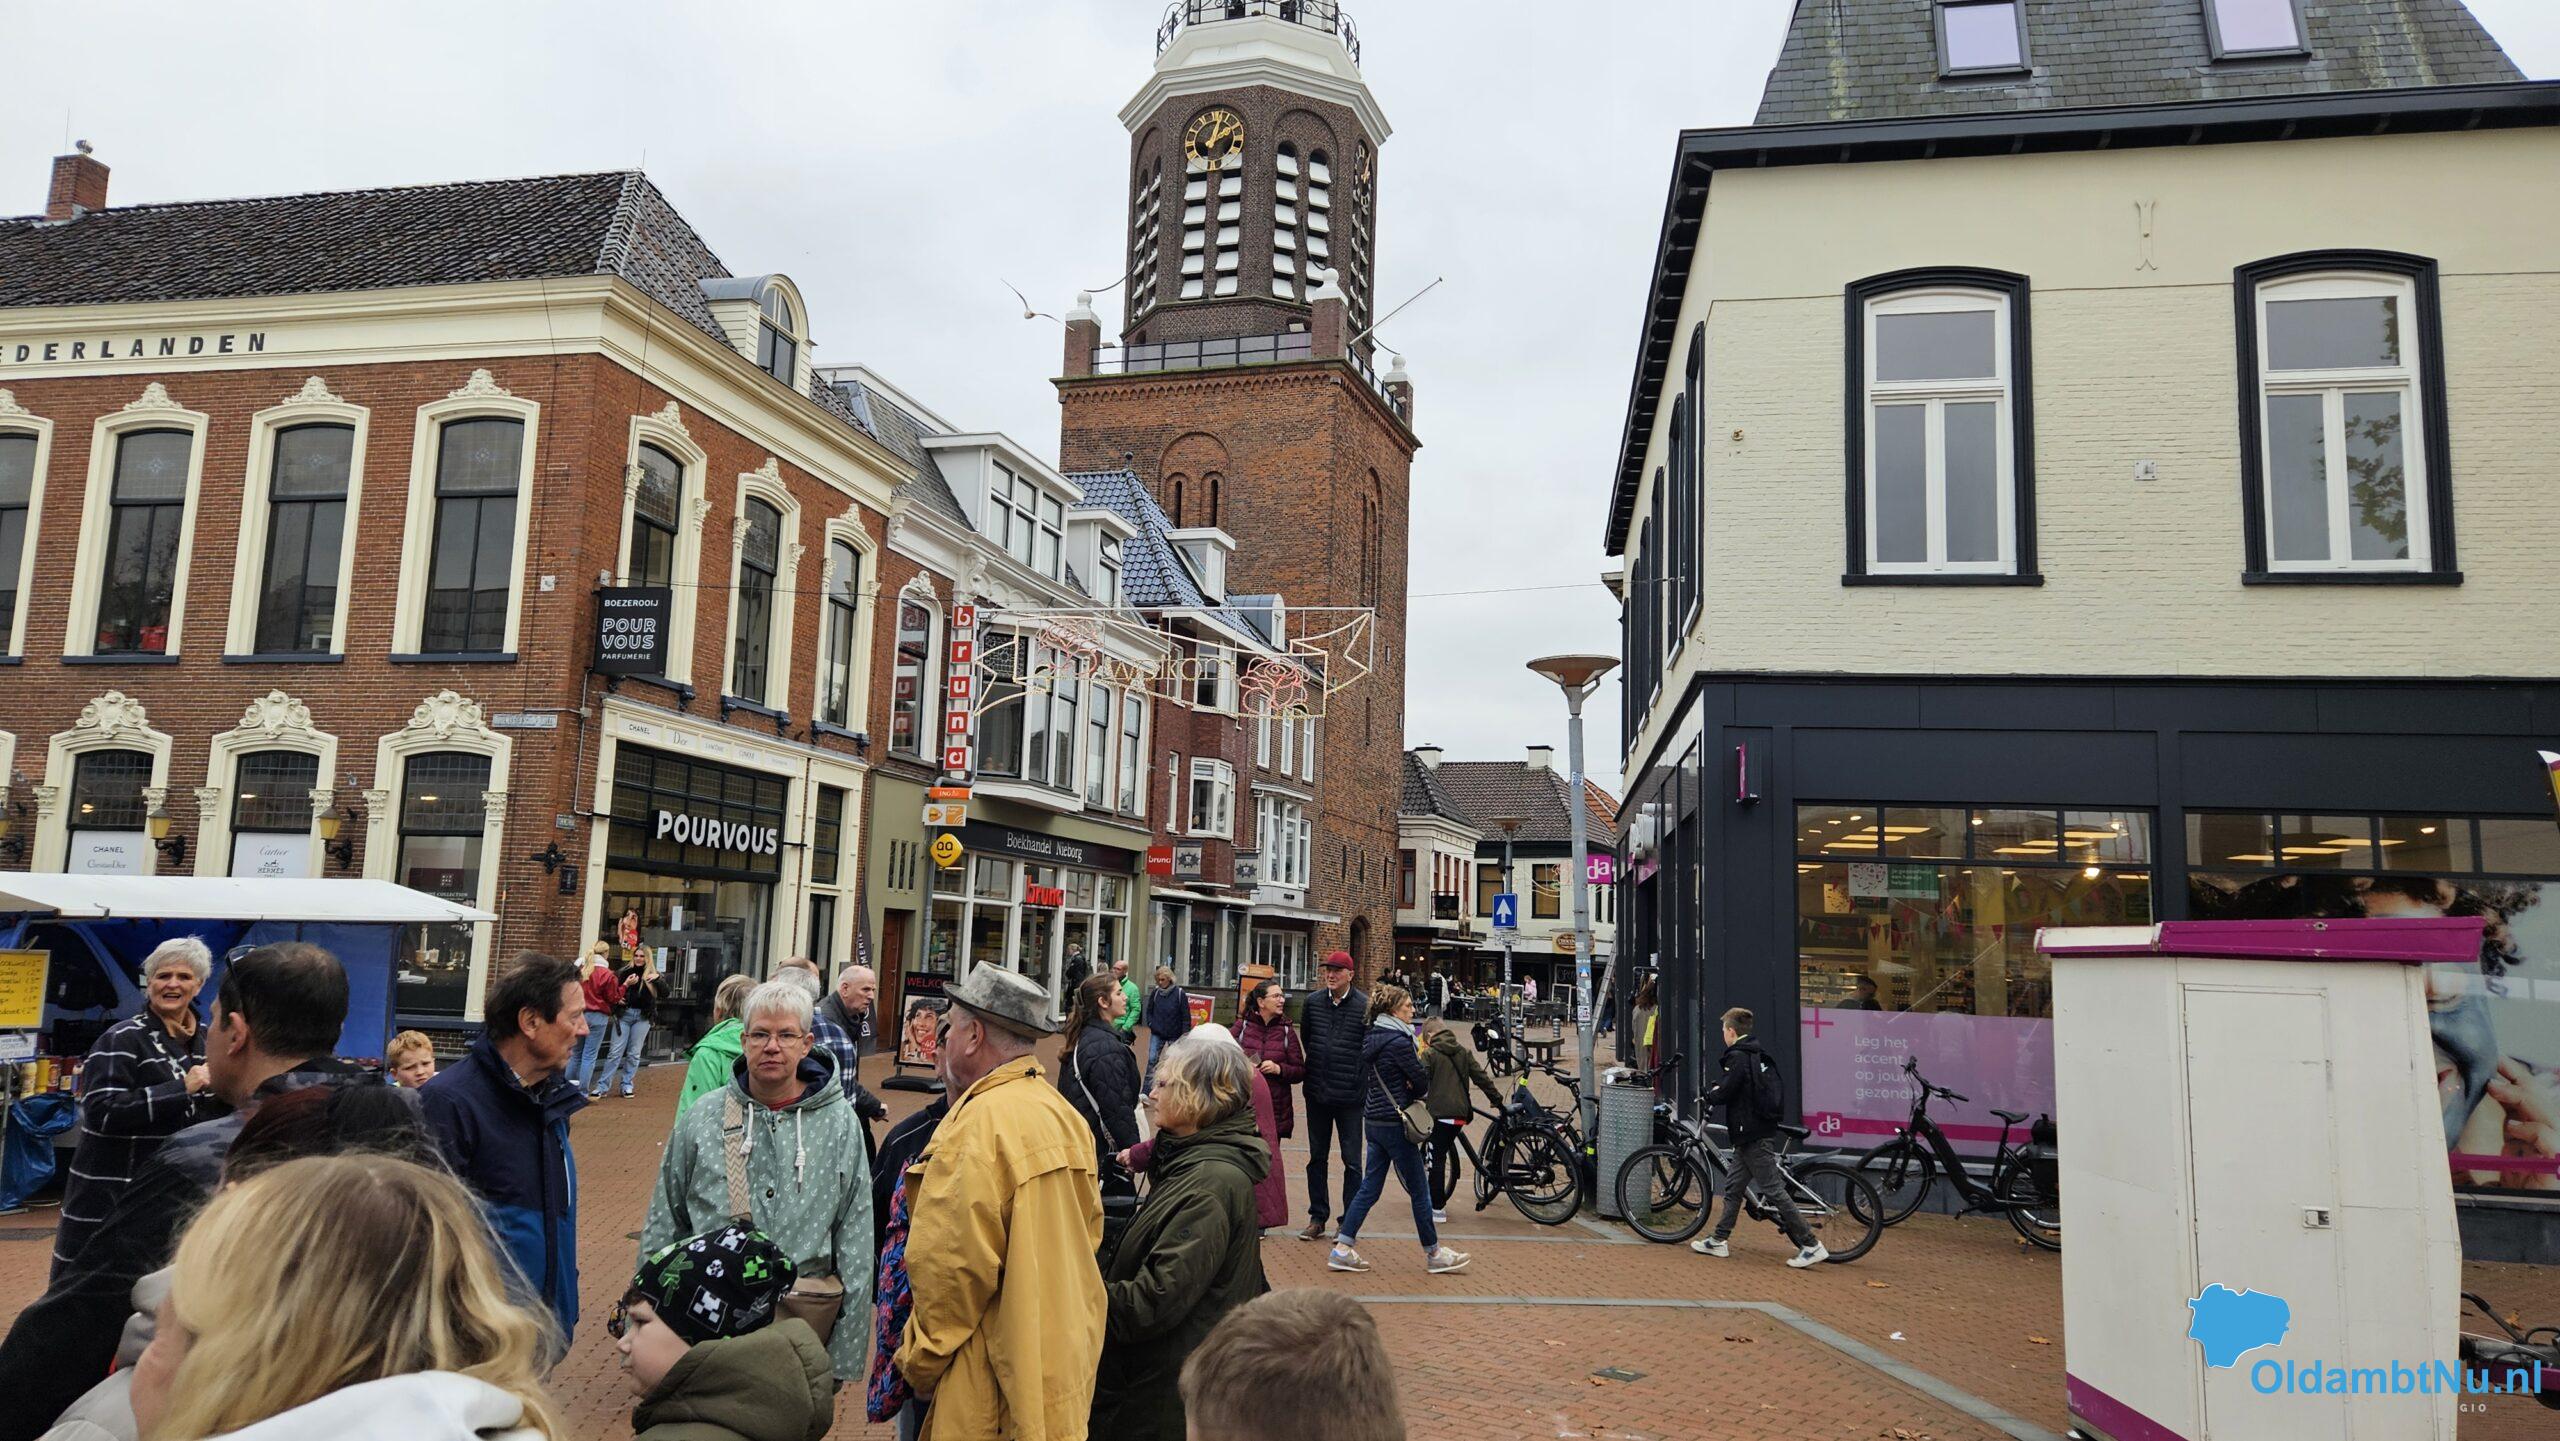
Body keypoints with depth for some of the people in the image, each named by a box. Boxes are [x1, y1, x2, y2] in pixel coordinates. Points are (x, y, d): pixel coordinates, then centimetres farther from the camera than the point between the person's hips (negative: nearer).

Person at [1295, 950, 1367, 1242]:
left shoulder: (1365, 1006, -12)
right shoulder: (1312, 1001, 1)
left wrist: (1362, 1083, -6)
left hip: (1350, 1096, -4)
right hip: (1317, 1092, 4)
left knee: (1352, 1161, 4)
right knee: (1317, 1157, 13)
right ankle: (1317, 1218, 24)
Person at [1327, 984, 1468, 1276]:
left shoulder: (1373, 1039, 10)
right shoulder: (1399, 1042, -17)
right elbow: (1423, 1083, -14)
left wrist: (1407, 1089, 2)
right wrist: (1413, 1092, 8)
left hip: (1374, 1120, 9)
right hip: (1395, 1123, -9)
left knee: (1370, 1187, 11)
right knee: (1419, 1191, 4)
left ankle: (1342, 1249, 8)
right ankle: (1433, 1254, 14)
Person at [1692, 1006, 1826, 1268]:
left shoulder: (1738, 1057, -15)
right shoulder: (1758, 1055, 15)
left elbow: (1725, 1092, -19)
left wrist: (1705, 1097, 0)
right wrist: (1713, 1092, 17)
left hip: (1754, 1136, -10)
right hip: (1758, 1131, 10)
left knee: (1773, 1189, -8)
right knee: (1733, 1185, 14)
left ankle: (1811, 1246, -7)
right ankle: (1718, 1240, 20)